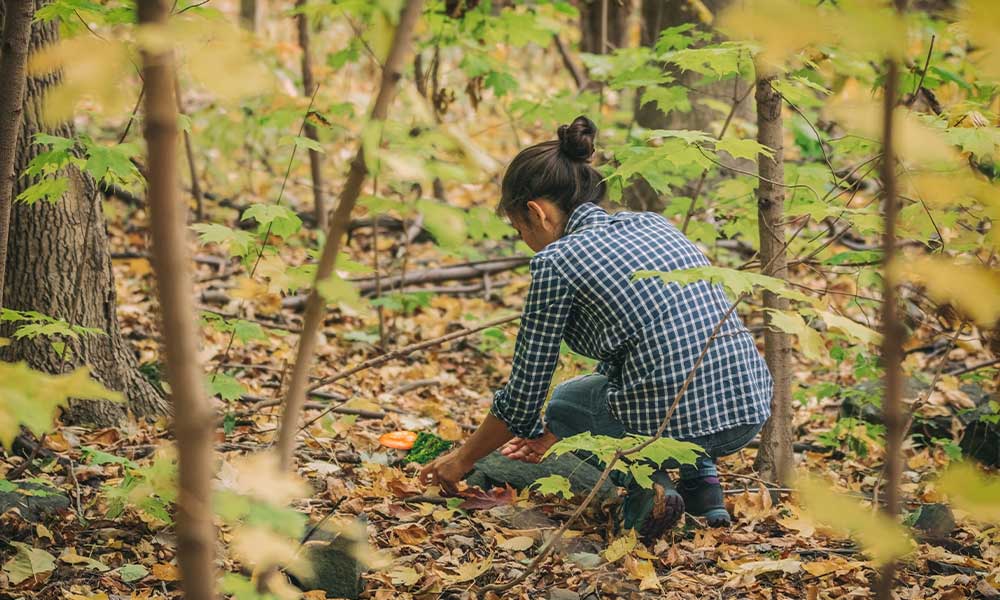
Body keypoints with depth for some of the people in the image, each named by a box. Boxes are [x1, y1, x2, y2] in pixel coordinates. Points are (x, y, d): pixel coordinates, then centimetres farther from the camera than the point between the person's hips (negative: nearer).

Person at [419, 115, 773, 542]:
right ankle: (701, 480, 21)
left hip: (672, 423, -6)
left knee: (564, 402, 28)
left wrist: (465, 458, 24)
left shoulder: (556, 261, -1)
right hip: (752, 410, 7)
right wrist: (553, 434, 40)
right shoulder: (653, 224, 19)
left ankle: (641, 485, 1)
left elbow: (525, 392, 5)